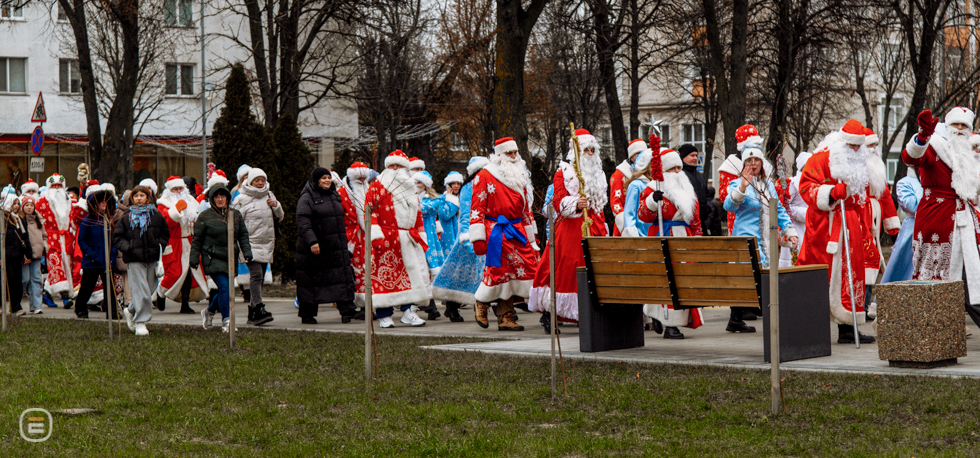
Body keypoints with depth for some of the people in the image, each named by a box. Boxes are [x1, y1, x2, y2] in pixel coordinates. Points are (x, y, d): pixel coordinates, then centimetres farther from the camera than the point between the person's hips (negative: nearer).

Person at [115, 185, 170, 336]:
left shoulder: (156, 215, 9)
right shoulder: (126, 217, 5)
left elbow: (165, 234, 18)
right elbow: (117, 237, 6)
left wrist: (159, 245, 2)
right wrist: (127, 247, -10)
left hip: (153, 258, 3)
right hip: (134, 260, -3)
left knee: (149, 288, 7)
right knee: (140, 291, -9)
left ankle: (130, 311, 30)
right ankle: (140, 323, -3)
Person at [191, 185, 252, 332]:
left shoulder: (236, 215, 10)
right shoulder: (205, 216, -1)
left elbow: (243, 235, 14)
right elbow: (197, 239, 2)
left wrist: (247, 252, 1)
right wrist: (194, 258, -1)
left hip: (230, 259, 5)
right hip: (213, 258, -5)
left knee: (224, 289, 10)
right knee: (224, 287, -17)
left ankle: (209, 311, 37)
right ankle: (226, 321, -11)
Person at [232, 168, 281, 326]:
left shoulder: (269, 196, 14)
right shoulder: (243, 199, -4)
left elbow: (279, 218, 20)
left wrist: (276, 206, 0)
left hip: (267, 244, 6)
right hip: (251, 243, -6)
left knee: (259, 278, 8)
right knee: (256, 275, -19)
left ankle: (252, 314, 15)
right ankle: (259, 311, -28)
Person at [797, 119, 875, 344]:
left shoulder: (860, 164, 18)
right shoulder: (822, 158, -5)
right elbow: (806, 186, -12)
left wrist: (861, 224, 20)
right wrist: (831, 192, -25)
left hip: (849, 227, 7)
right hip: (824, 224, -7)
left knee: (850, 273, 3)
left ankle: (847, 329, 4)